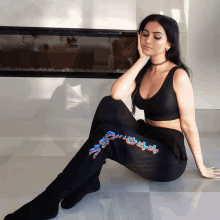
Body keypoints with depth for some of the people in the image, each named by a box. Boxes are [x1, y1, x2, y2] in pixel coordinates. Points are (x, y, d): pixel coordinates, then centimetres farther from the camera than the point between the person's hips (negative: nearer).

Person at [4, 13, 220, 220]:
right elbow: (116, 93, -12)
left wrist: (201, 167, 0)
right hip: (145, 141, 6)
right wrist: (142, 59, -10)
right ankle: (88, 178, -16)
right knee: (109, 104, -18)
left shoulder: (178, 75, -10)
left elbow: (188, 124, -7)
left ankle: (47, 202, -23)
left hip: (169, 158, -6)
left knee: (107, 135, -30)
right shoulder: (143, 71, 8)